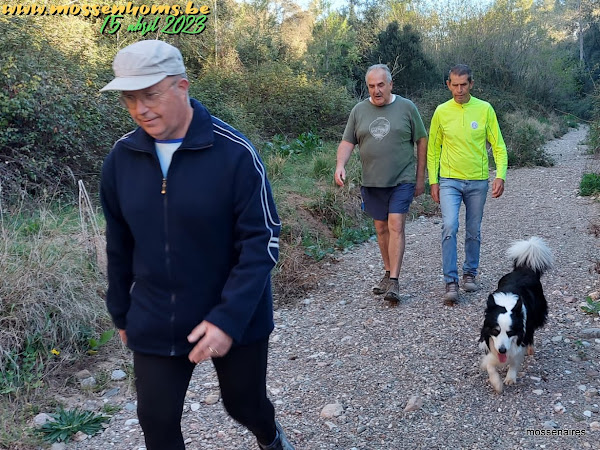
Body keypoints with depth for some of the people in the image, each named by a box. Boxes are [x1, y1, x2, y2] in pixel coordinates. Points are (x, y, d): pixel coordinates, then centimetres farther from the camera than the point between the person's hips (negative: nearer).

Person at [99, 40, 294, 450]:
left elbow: (261, 241, -17)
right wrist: (121, 312, 14)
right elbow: (119, 245, 7)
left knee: (245, 403, 17)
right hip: (155, 325, 3)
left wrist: (230, 318, -24)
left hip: (234, 319, -3)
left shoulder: (235, 152, -18)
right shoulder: (121, 158, -3)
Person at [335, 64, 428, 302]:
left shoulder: (407, 107, -1)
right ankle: (388, 273, 26)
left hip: (402, 181, -3)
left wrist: (420, 178, 3)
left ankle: (394, 282, -9)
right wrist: (340, 165, -13)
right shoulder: (359, 110, 6)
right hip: (372, 182, 4)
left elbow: (422, 141, 3)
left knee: (395, 226, -11)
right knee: (381, 228, 11)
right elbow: (347, 142, 7)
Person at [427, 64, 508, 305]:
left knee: (474, 232, 11)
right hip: (449, 181, -1)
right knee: (449, 228, -15)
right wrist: (433, 181, 2)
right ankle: (451, 281, -8)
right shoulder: (441, 111, 0)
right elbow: (433, 149, 6)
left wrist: (500, 175, -11)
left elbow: (498, 146, 1)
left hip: (478, 182, 1)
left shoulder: (485, 109, -1)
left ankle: (470, 273, 30)